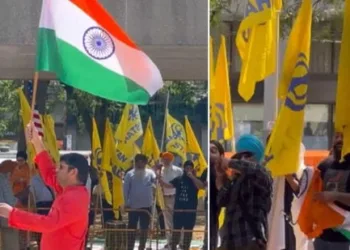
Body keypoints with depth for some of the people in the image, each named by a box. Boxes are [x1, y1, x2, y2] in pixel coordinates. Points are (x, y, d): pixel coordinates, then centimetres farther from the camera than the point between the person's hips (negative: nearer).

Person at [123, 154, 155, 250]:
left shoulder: (150, 173, 2)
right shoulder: (130, 174, -2)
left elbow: (155, 180, -16)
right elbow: (126, 189, -2)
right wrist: (126, 203, -7)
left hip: (146, 205, 2)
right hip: (133, 206, -1)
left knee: (145, 228, 9)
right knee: (132, 228, 3)